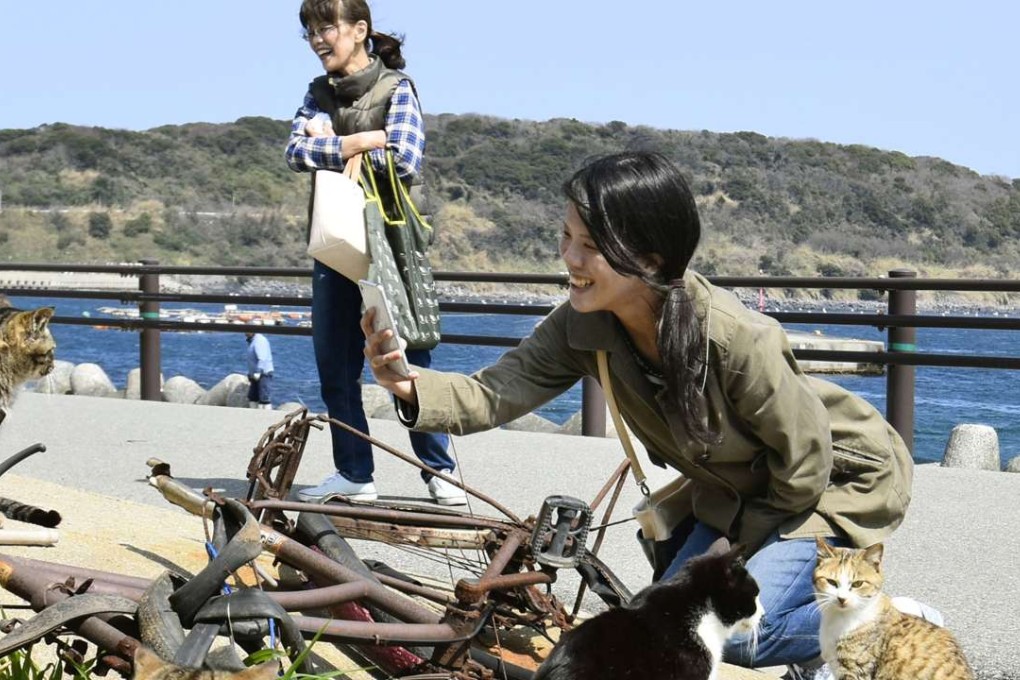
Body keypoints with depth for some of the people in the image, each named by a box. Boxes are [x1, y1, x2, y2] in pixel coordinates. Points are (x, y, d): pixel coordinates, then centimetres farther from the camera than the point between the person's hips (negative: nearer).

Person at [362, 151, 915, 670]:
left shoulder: (738, 339, -37)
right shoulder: (582, 328, -19)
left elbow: (805, 460, -25)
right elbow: (495, 393, -26)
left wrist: (735, 538, -12)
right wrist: (411, 386, -46)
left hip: (841, 478, -6)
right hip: (735, 491, 7)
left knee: (734, 631, -20)